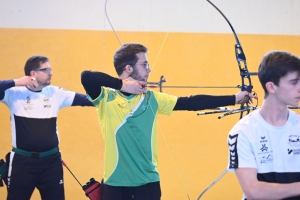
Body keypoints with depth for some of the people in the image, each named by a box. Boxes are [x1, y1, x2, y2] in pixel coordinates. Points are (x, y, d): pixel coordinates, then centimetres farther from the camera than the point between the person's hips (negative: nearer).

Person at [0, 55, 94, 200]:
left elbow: (87, 100, 1)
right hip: (22, 160, -3)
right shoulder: (14, 94, -7)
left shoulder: (56, 93, 2)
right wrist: (16, 82, -18)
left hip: (51, 160, 3)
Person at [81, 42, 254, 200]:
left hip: (148, 182, 3)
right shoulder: (106, 97, -6)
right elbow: (86, 76, -24)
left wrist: (234, 98, 0)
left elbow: (191, 103, 3)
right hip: (115, 184, -3)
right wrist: (122, 85, -19)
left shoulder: (152, 99, 6)